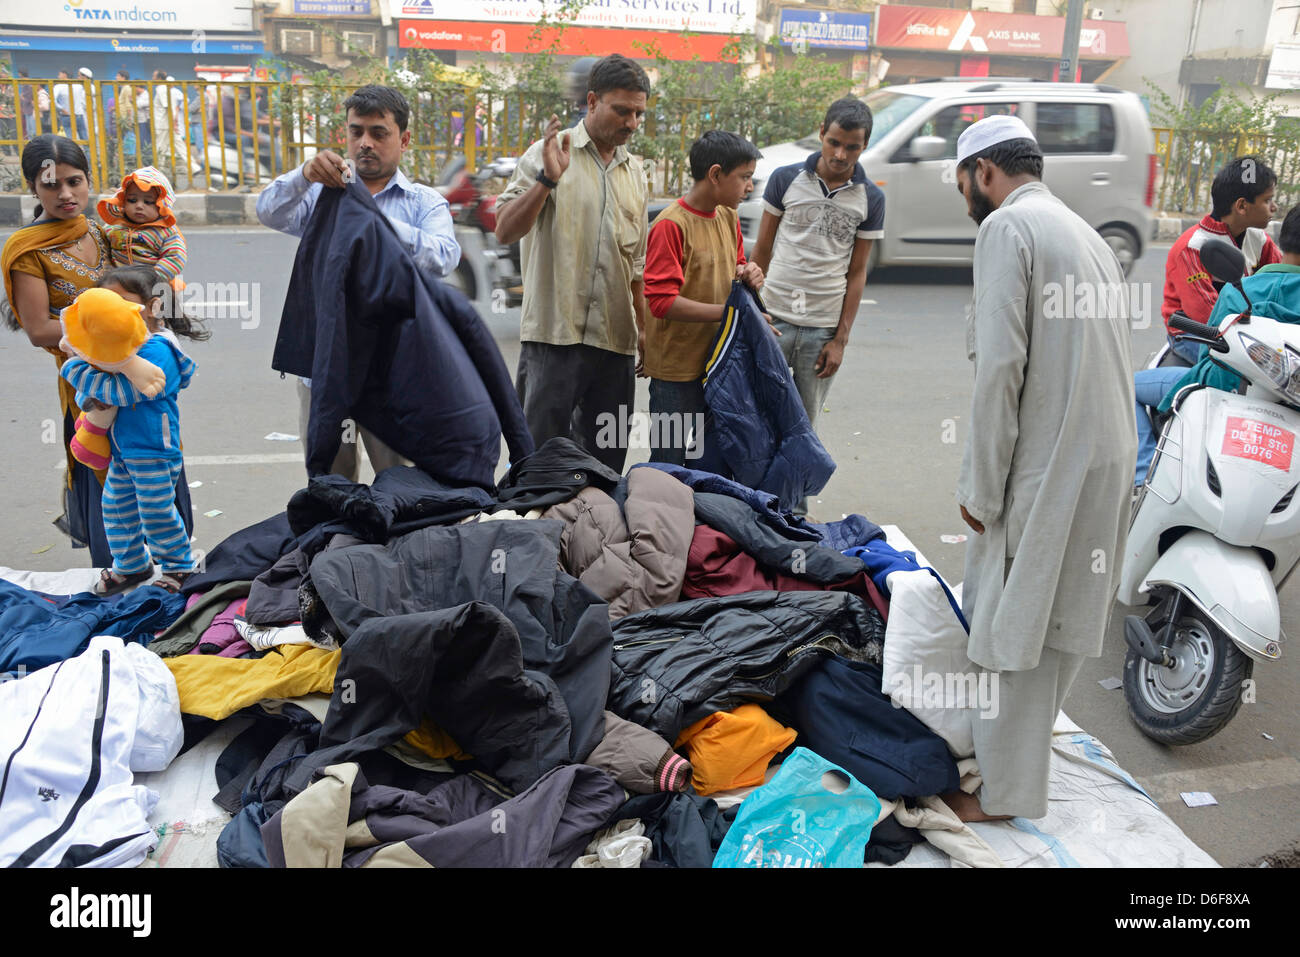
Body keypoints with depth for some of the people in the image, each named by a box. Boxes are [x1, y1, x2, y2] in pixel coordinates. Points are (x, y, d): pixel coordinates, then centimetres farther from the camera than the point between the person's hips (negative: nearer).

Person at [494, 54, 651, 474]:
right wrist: (547, 178, -20)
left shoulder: (635, 170, 17)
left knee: (606, 462, 8)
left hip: (616, 340, 5)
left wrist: (645, 328, 21)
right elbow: (505, 231, -8)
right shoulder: (547, 154, 1)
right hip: (554, 333, -5)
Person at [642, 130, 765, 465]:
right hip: (677, 371, -7)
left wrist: (746, 275, -2)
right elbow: (662, 301, -22)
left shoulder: (729, 217, 9)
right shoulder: (671, 224, -16)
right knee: (670, 463, 2)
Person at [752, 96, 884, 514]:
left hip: (823, 328, 0)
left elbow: (856, 273, 4)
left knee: (804, 426, 8)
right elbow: (761, 251, 7)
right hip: (772, 319, 0)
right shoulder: (787, 178, 1)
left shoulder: (870, 198, 3)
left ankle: (795, 513, 20)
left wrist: (840, 339, -1)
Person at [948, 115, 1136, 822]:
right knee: (1063, 618, 20)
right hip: (1110, 458, 9)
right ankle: (1025, 735, 37)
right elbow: (1104, 358, 18)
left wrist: (981, 486, -13)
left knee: (1012, 625, 2)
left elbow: (1000, 364, -19)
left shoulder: (1006, 226, -8)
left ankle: (1008, 792, 13)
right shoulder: (1085, 233, 20)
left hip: (1045, 464, -9)